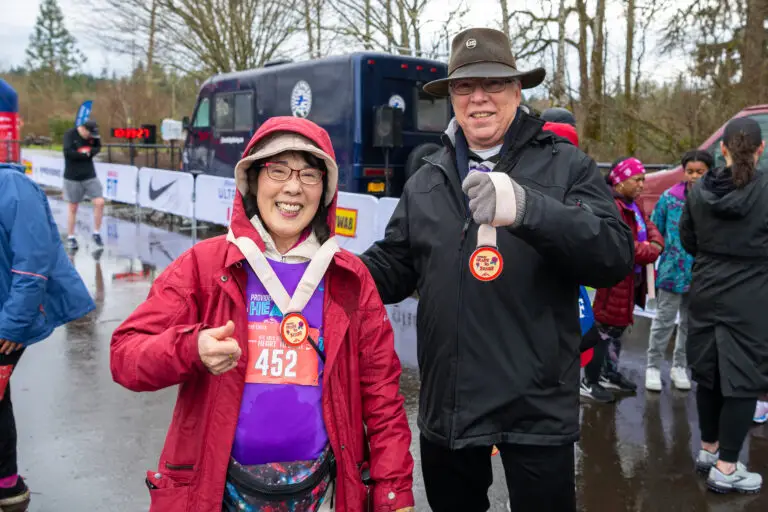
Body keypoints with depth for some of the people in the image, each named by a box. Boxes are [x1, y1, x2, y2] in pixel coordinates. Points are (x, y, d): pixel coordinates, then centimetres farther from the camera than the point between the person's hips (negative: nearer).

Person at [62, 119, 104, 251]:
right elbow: (68, 152, -23)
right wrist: (85, 154, -15)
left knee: (99, 202, -8)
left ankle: (97, 233, 7)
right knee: (73, 208, 5)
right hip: (72, 177, -3)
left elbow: (97, 148, 3)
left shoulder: (93, 135, 0)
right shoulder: (70, 134, -13)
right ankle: (70, 238, 17)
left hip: (90, 176, 3)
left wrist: (88, 151, -18)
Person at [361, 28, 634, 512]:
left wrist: (529, 208, -33)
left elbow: (616, 257, -18)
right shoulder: (426, 181, 8)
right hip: (446, 404, 4)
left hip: (536, 405, -3)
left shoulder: (567, 166, -4)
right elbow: (392, 267, 11)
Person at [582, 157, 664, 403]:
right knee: (603, 330, -3)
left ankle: (610, 374, 36)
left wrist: (655, 244, -11)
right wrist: (649, 251, -15)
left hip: (631, 280, 11)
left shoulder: (634, 206, 15)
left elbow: (650, 228, 12)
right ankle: (589, 382, 8)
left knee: (618, 328, 21)